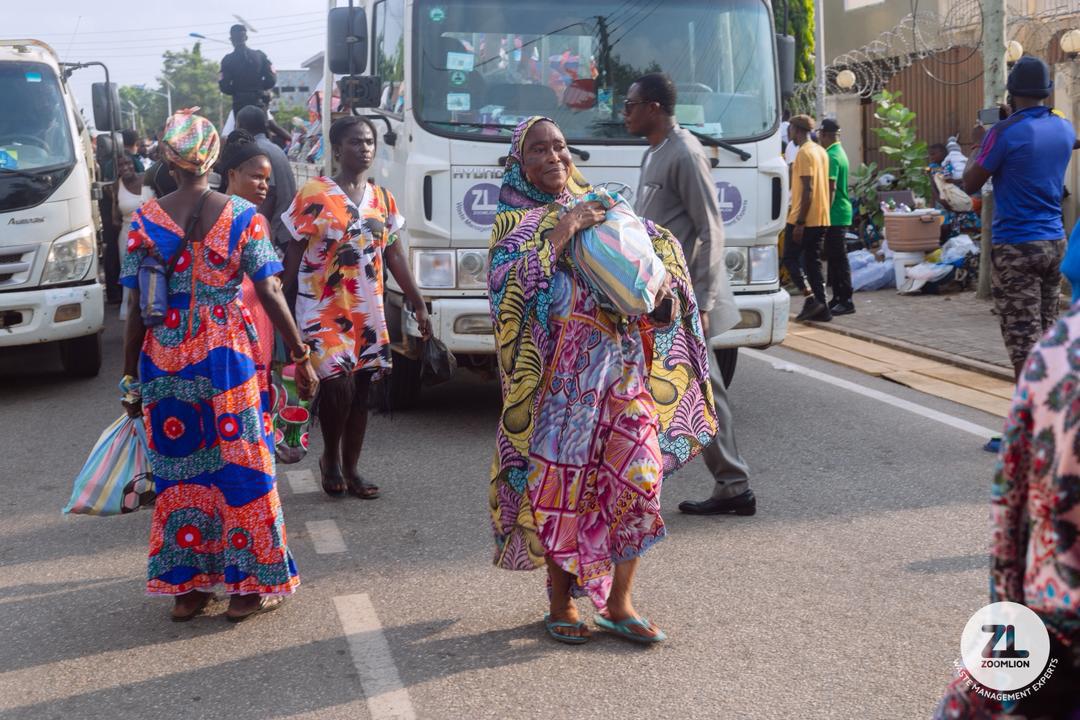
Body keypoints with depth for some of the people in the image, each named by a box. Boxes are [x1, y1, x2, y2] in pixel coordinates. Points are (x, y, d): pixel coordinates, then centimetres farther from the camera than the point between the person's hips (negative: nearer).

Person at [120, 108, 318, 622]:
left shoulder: (145, 221, -1)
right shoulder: (243, 216, -4)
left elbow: (137, 309, 0)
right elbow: (270, 294, -7)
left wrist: (130, 378, 7)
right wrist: (300, 356, 2)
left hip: (165, 362, 2)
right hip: (229, 355, -1)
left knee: (178, 471, 12)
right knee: (240, 468, 9)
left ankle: (186, 588, 21)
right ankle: (249, 586, 17)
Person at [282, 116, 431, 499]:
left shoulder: (383, 199, 9)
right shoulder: (313, 194, -5)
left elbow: (394, 255, 12)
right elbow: (294, 253, -2)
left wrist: (419, 305, 9)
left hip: (368, 312, 5)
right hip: (323, 309, -5)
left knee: (361, 390, 7)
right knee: (338, 384, -16)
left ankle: (350, 469, 20)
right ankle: (330, 456, 9)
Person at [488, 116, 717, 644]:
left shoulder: (598, 206, 16)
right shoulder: (513, 223, 4)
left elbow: (661, 242, 19)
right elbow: (505, 287, -14)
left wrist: (658, 281, -1)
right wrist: (558, 237, -19)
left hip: (623, 361, 4)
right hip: (560, 370, -4)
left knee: (638, 472, -4)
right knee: (560, 480, -2)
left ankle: (618, 602, 9)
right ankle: (561, 601, 17)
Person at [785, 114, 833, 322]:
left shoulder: (804, 153, -13)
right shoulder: (821, 151, 15)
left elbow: (808, 190, -19)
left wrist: (800, 222, -20)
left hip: (804, 219, -9)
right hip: (821, 219, 9)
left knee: (791, 259, 0)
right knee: (813, 262, 11)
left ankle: (811, 299, -11)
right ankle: (821, 308, 8)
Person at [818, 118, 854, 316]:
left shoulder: (831, 156, -15)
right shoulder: (839, 152, 16)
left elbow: (831, 188, -20)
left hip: (835, 215, -10)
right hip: (841, 213, 10)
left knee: (838, 258, -7)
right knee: (834, 257, 14)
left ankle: (846, 301, -5)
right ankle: (838, 298, 19)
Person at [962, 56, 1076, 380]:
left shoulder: (1005, 132, -15)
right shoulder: (1065, 128, 6)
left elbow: (970, 184, -7)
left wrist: (980, 146, 9)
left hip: (1016, 246, -7)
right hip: (1054, 242, 7)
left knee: (1023, 340, -5)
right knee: (1046, 334, 16)